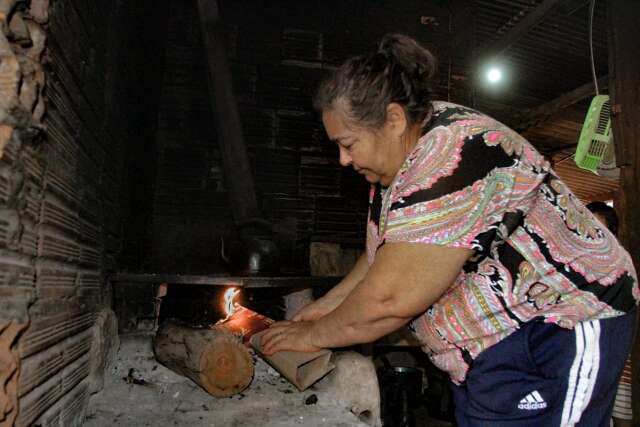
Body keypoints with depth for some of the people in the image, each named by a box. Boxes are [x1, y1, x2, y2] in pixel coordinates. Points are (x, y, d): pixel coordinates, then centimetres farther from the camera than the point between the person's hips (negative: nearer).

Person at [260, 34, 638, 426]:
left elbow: (387, 300, -28)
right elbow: (387, 253, 12)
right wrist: (330, 304, 6)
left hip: (560, 327, -8)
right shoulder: (401, 156, 2)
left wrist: (314, 335, -13)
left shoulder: (453, 157, -29)